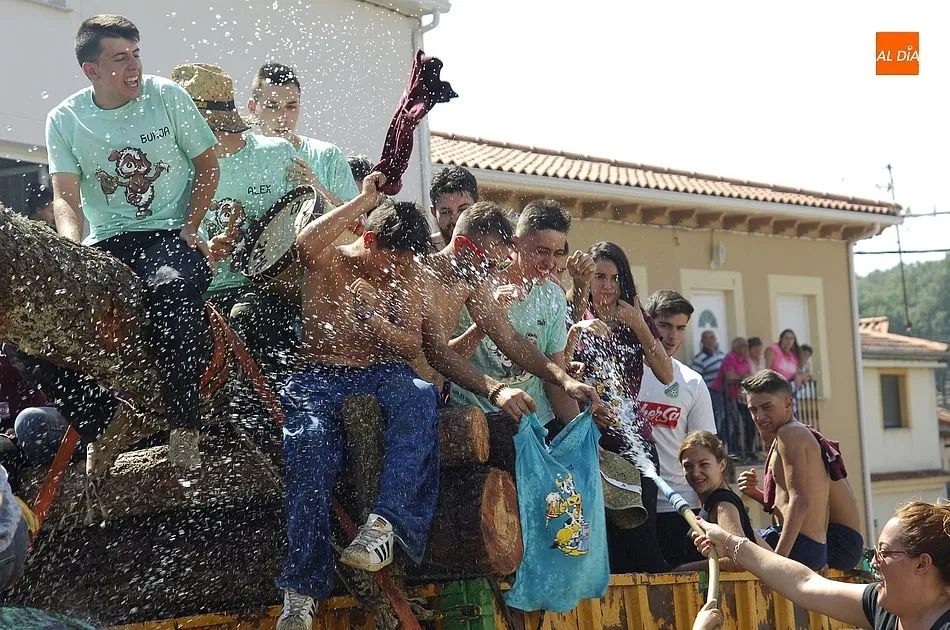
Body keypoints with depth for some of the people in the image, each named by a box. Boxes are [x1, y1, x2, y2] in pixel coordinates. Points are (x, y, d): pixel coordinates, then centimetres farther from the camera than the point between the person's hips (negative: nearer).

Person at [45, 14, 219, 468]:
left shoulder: (167, 97, -1)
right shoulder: (64, 121, 2)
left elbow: (207, 165, 7)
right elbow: (65, 197, -2)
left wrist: (189, 229, -5)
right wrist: (73, 250, -23)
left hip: (170, 234, -2)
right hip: (106, 242, 2)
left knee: (172, 289, -36)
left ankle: (184, 428, -27)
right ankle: (86, 430, -11)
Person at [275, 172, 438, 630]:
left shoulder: (405, 275, 16)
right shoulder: (329, 261, 4)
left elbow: (413, 347, 12)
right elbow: (304, 243, -22)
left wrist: (382, 329, -11)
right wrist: (364, 200, -15)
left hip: (381, 374, 3)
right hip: (319, 376, -3)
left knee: (419, 397, -34)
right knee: (311, 445, -34)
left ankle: (384, 521, -44)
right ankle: (300, 589, -34)